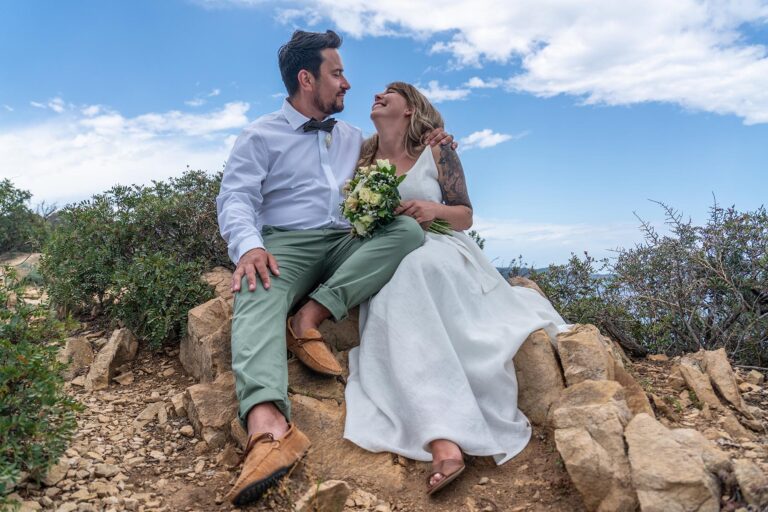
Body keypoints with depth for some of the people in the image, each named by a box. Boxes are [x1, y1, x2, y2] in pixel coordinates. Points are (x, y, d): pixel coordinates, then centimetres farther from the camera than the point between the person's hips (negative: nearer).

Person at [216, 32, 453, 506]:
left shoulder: (353, 137, 26)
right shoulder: (260, 136, 10)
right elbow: (236, 199, -2)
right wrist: (249, 246, -24)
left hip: (348, 244, 4)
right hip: (285, 243, -4)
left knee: (409, 230, -24)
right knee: (259, 298, -37)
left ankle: (310, 317, -33)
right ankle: (269, 425, -62)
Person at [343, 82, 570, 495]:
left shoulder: (436, 152, 12)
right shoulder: (363, 160, 21)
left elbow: (465, 216, 9)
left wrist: (436, 209, -13)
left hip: (438, 250, -1)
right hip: (388, 264, 2)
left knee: (421, 269, -40)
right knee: (396, 305, -36)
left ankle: (444, 437, -41)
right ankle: (443, 441, -51)